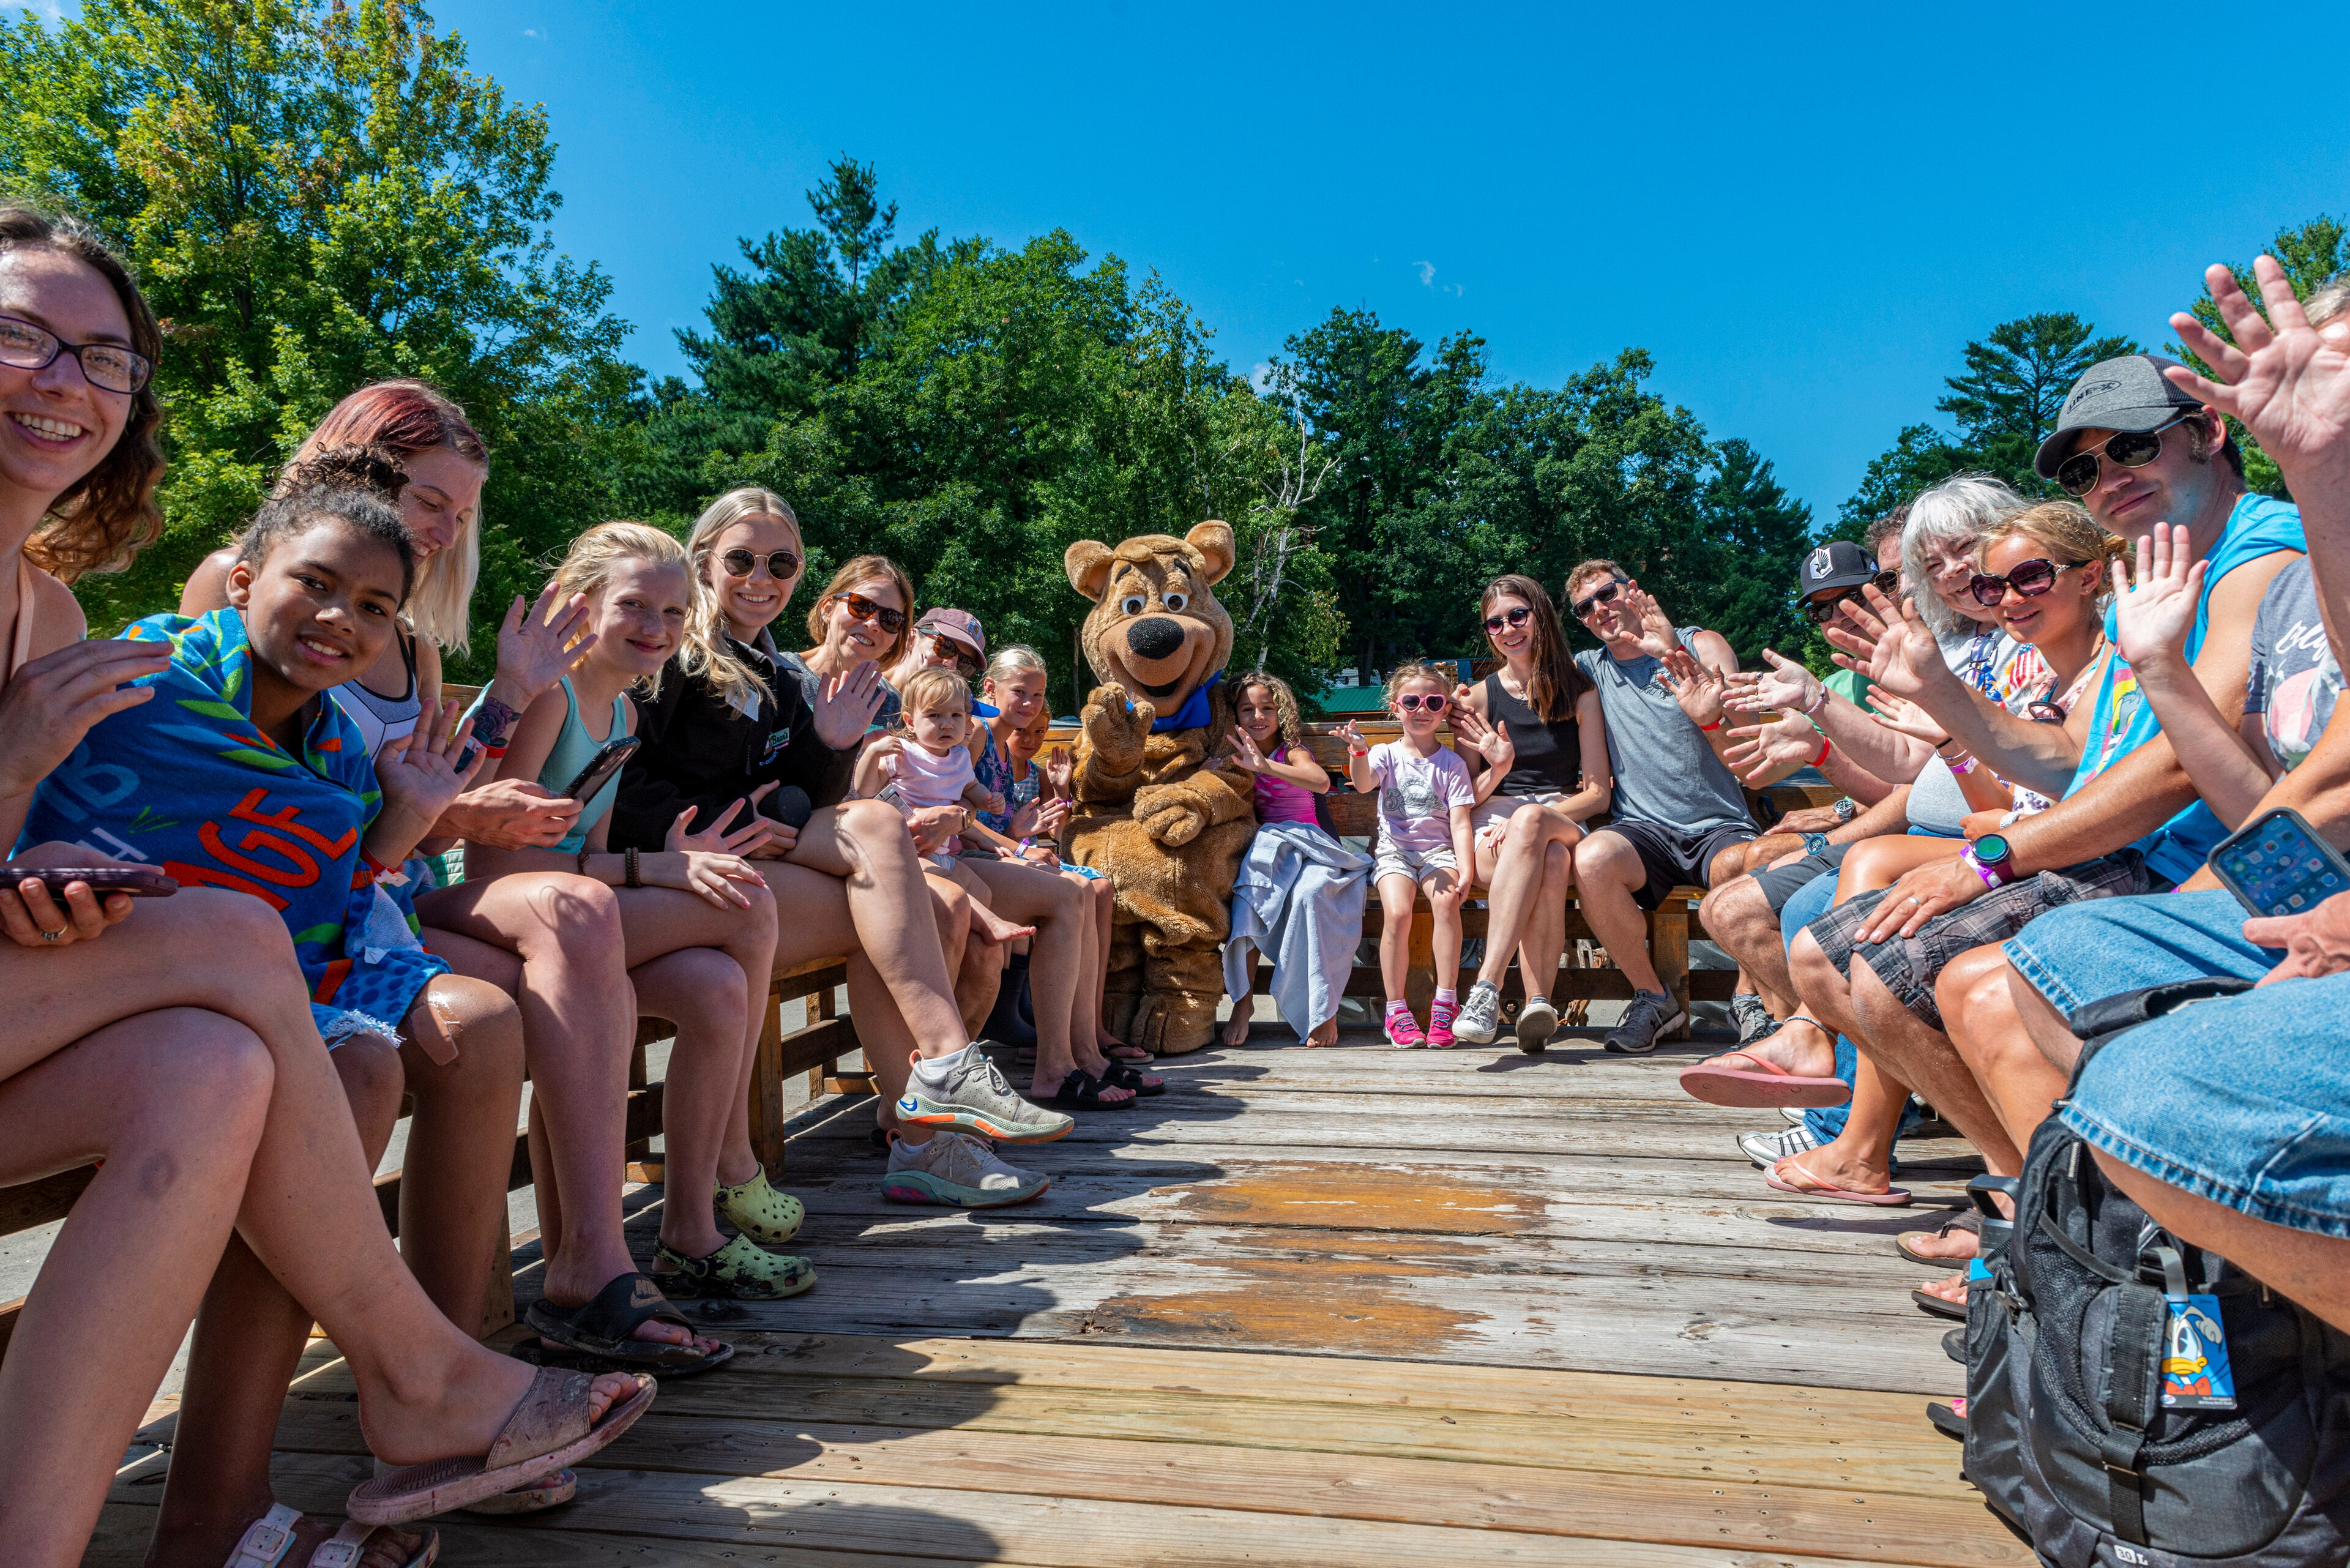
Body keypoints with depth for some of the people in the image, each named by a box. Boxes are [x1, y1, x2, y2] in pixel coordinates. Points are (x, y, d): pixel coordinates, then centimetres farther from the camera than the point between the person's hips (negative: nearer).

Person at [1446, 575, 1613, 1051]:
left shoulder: (1579, 692, 9)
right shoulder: (1481, 696, 10)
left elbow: (1598, 792, 3)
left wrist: (1536, 817, -15)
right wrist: (1495, 768, -14)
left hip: (1564, 823, 0)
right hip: (1493, 833, 0)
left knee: (1537, 833, -39)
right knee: (1550, 863, -38)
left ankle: (1488, 986, -43)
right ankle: (1538, 1002, -41)